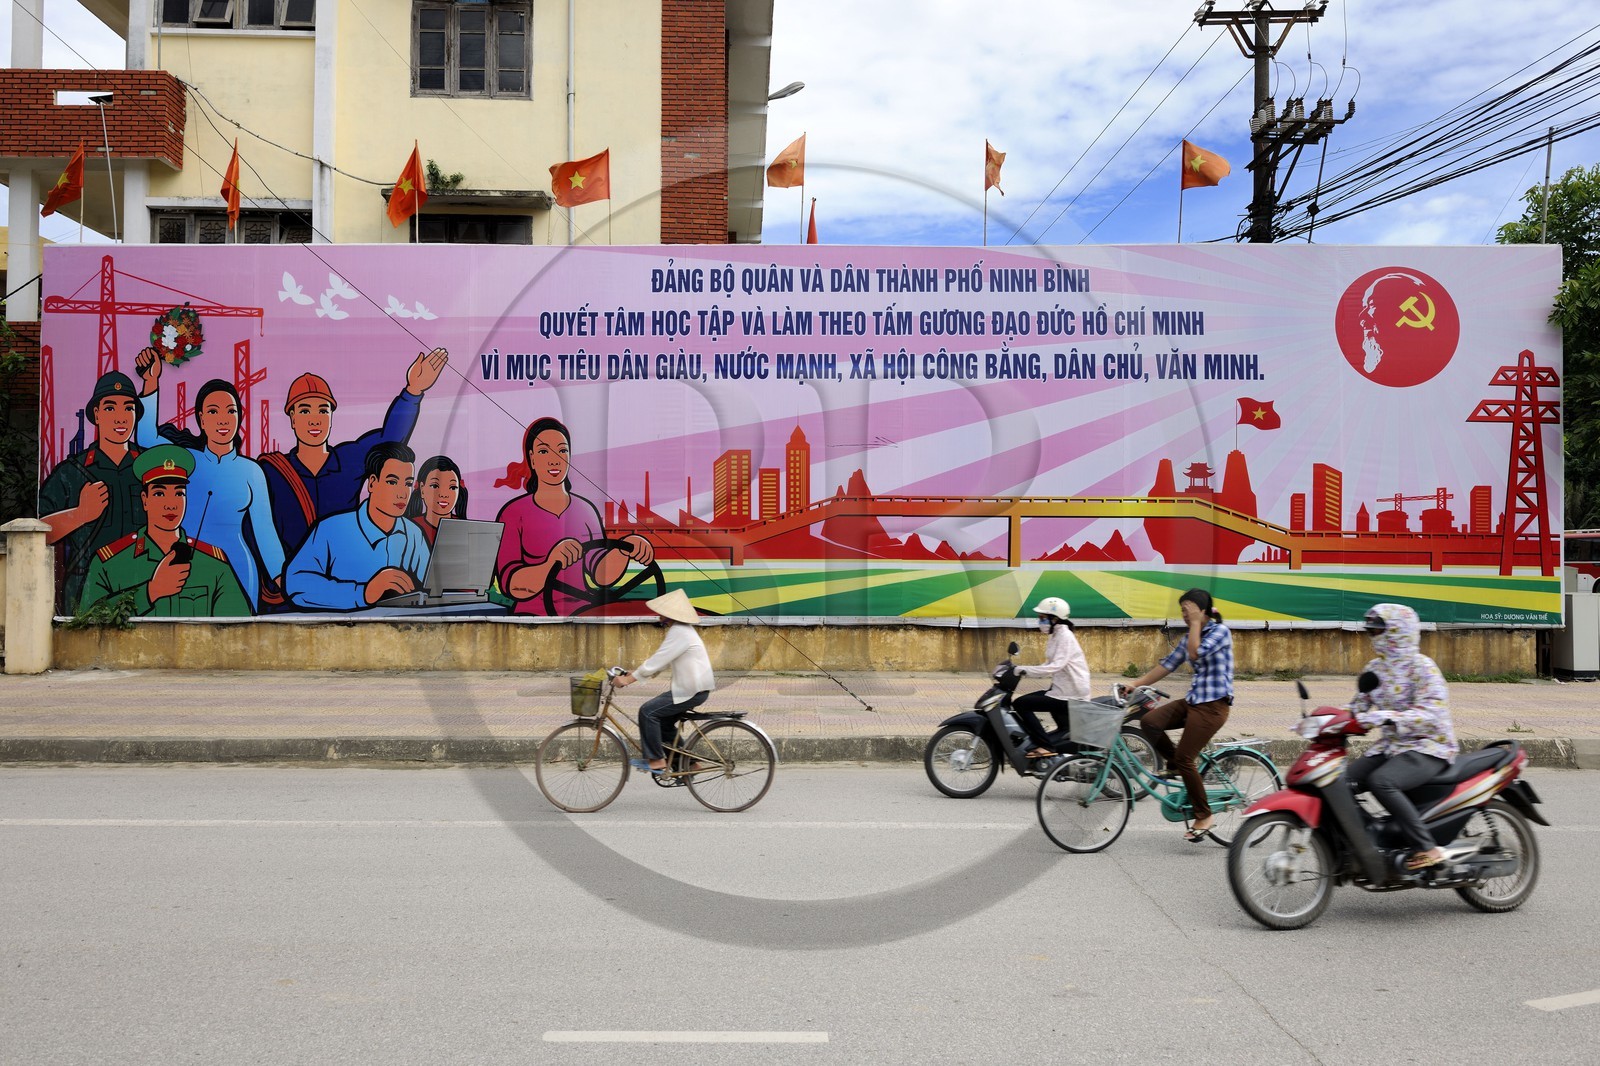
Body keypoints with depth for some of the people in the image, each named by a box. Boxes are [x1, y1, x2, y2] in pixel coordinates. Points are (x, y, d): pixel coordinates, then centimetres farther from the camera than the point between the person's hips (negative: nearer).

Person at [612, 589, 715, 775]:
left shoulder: (679, 633, -19)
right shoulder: (681, 630, 15)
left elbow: (657, 662, -21)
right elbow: (661, 661, 19)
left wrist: (627, 680, -16)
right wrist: (634, 671, 13)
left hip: (692, 691, -10)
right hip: (694, 687, 10)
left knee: (647, 711, -11)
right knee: (663, 719, 17)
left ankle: (656, 760, -4)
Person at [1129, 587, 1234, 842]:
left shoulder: (1220, 631, -7)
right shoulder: (1190, 637, 15)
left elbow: (1196, 654, -23)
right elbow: (1168, 663, 14)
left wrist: (1196, 623, -14)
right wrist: (1136, 684, 10)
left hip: (1213, 705, -7)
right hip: (1193, 700, 7)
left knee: (1185, 758, -9)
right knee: (1149, 721, -15)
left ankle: (1203, 816, 5)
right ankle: (1174, 765, 8)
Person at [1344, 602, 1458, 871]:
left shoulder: (1423, 667, -11)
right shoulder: (1375, 668, 12)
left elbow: (1432, 714, -24)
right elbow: (1360, 705, 15)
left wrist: (1387, 717, -37)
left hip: (1428, 747, -8)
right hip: (1389, 746, 8)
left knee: (1380, 781, -34)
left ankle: (1427, 848, -28)